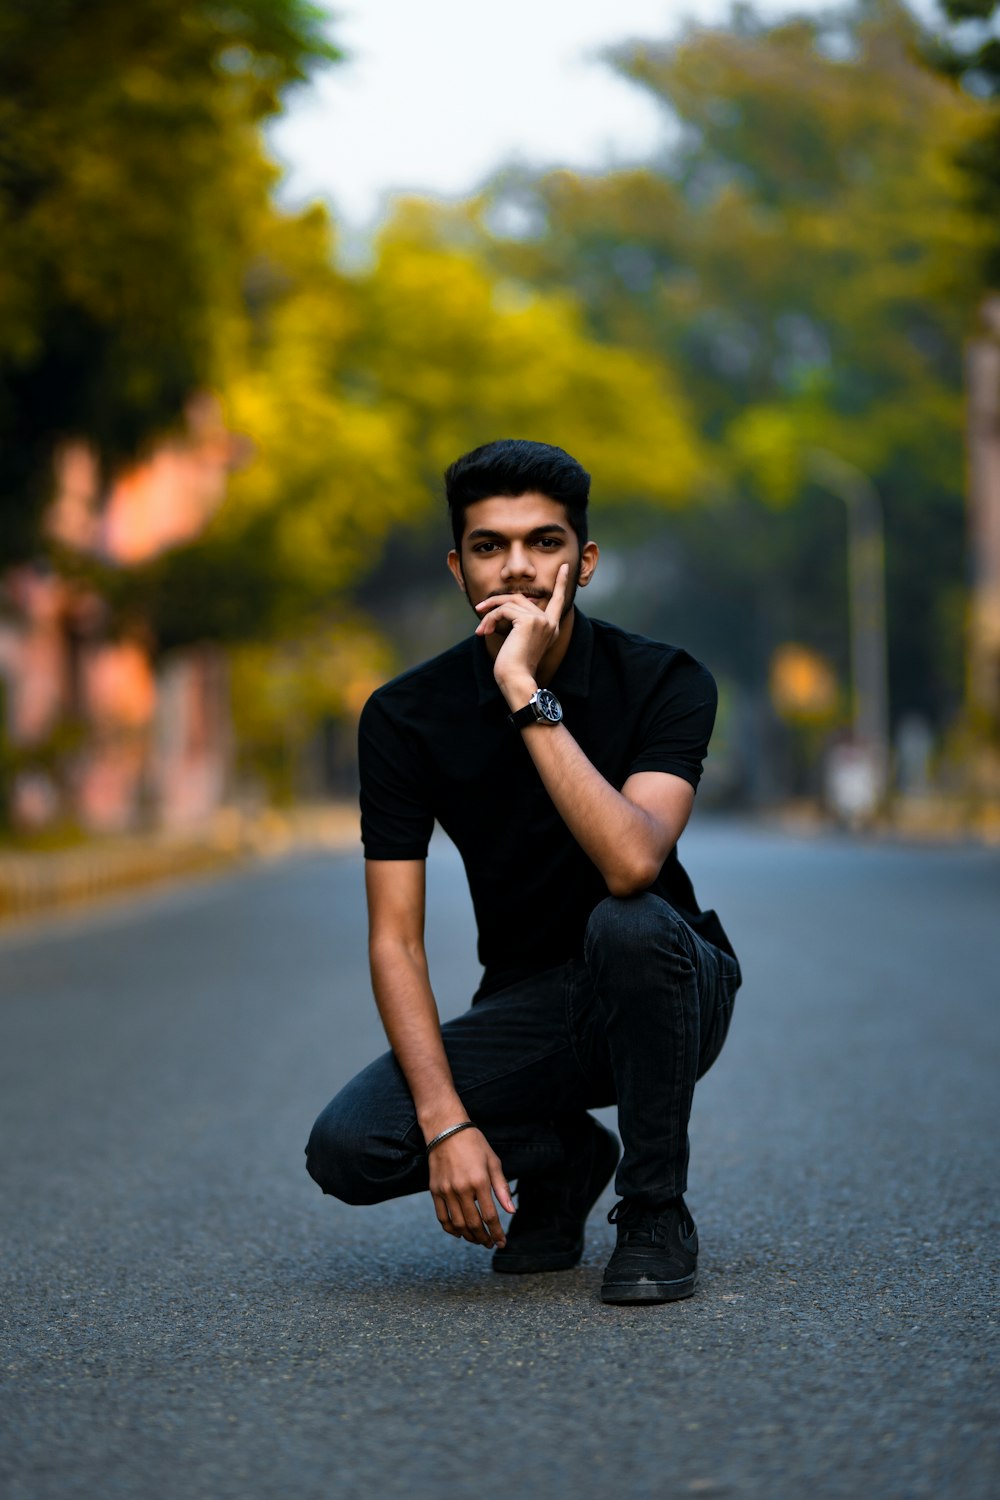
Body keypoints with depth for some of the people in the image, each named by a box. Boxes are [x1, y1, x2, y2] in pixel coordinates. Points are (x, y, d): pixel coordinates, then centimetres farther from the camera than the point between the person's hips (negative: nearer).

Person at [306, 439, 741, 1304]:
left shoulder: (663, 682, -17)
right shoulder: (406, 717, -10)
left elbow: (633, 865, -36)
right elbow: (395, 940, -12)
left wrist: (529, 697, -36)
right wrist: (447, 1121, -23)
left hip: (667, 995, -2)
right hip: (529, 1008, 2)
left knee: (628, 924, -38)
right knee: (348, 1149, -23)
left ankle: (655, 1213, -14)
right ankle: (560, 1157, 9)